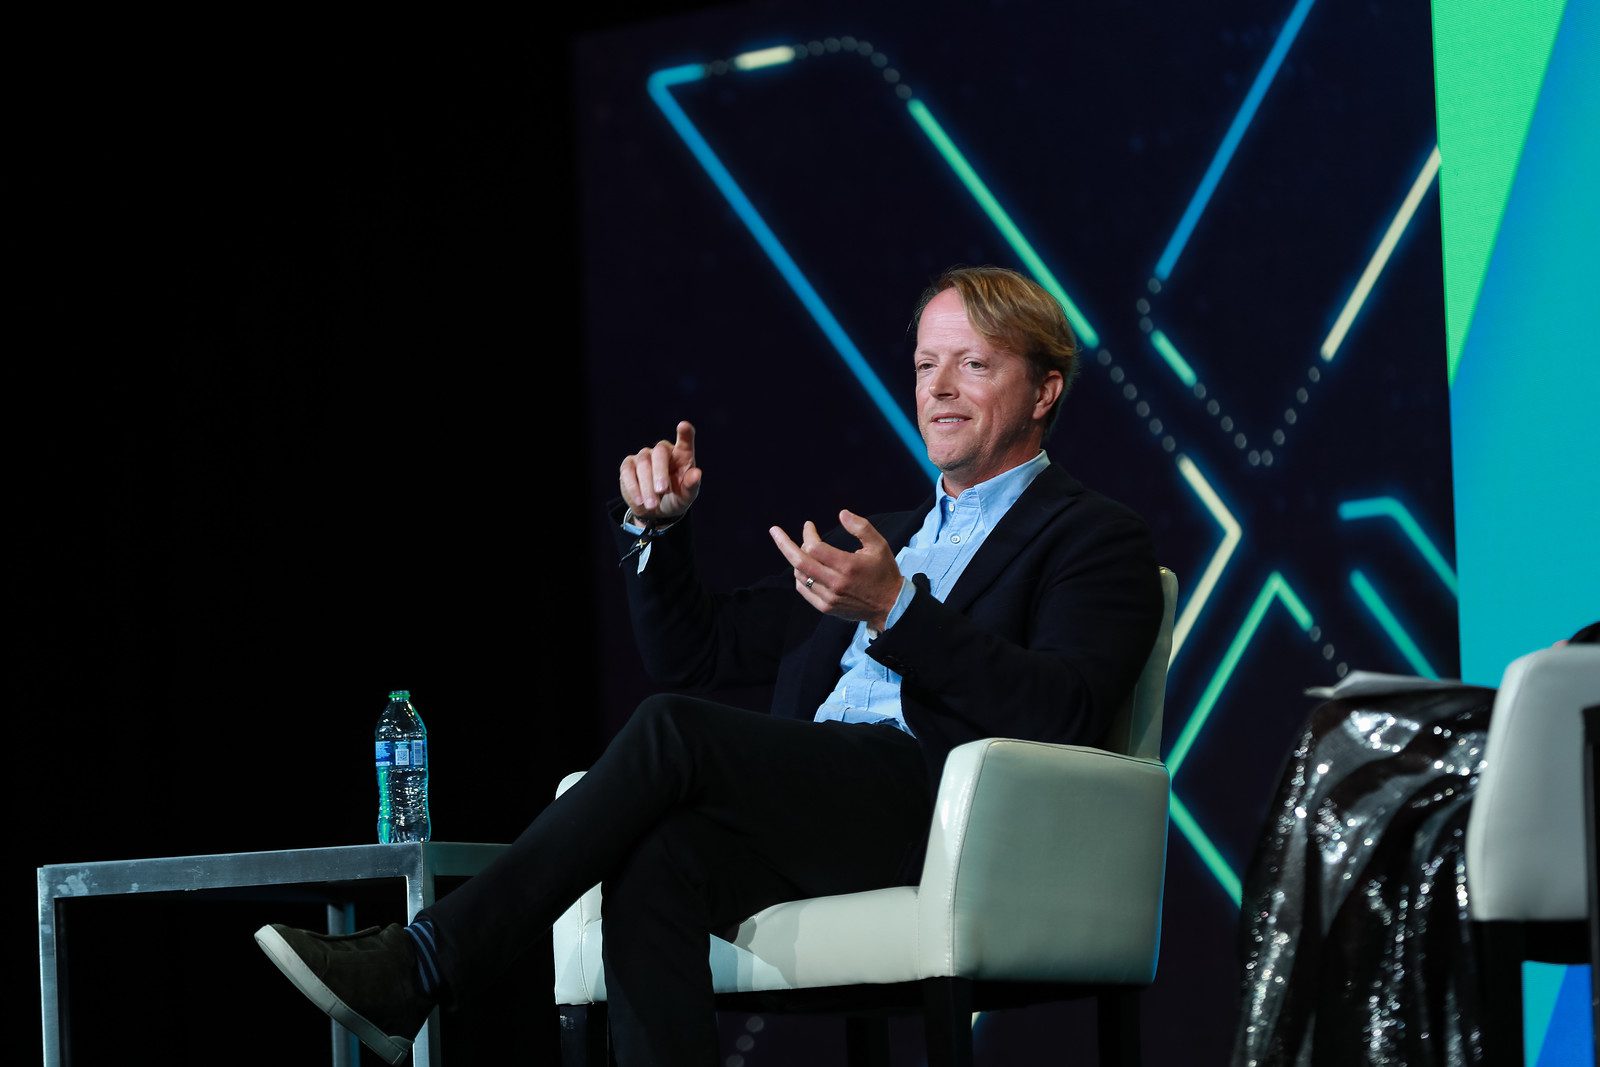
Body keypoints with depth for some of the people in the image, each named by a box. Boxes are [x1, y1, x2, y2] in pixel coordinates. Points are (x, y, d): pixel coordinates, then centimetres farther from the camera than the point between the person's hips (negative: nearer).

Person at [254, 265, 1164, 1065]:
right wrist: (657, 529, 13)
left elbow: (1066, 715, -10)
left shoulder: (1097, 540, 10)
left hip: (937, 806, -6)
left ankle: (421, 968, -26)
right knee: (658, 866, -29)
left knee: (672, 733, -25)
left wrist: (894, 610, -19)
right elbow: (692, 652, 32)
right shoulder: (881, 538, 33)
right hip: (811, 821, 6)